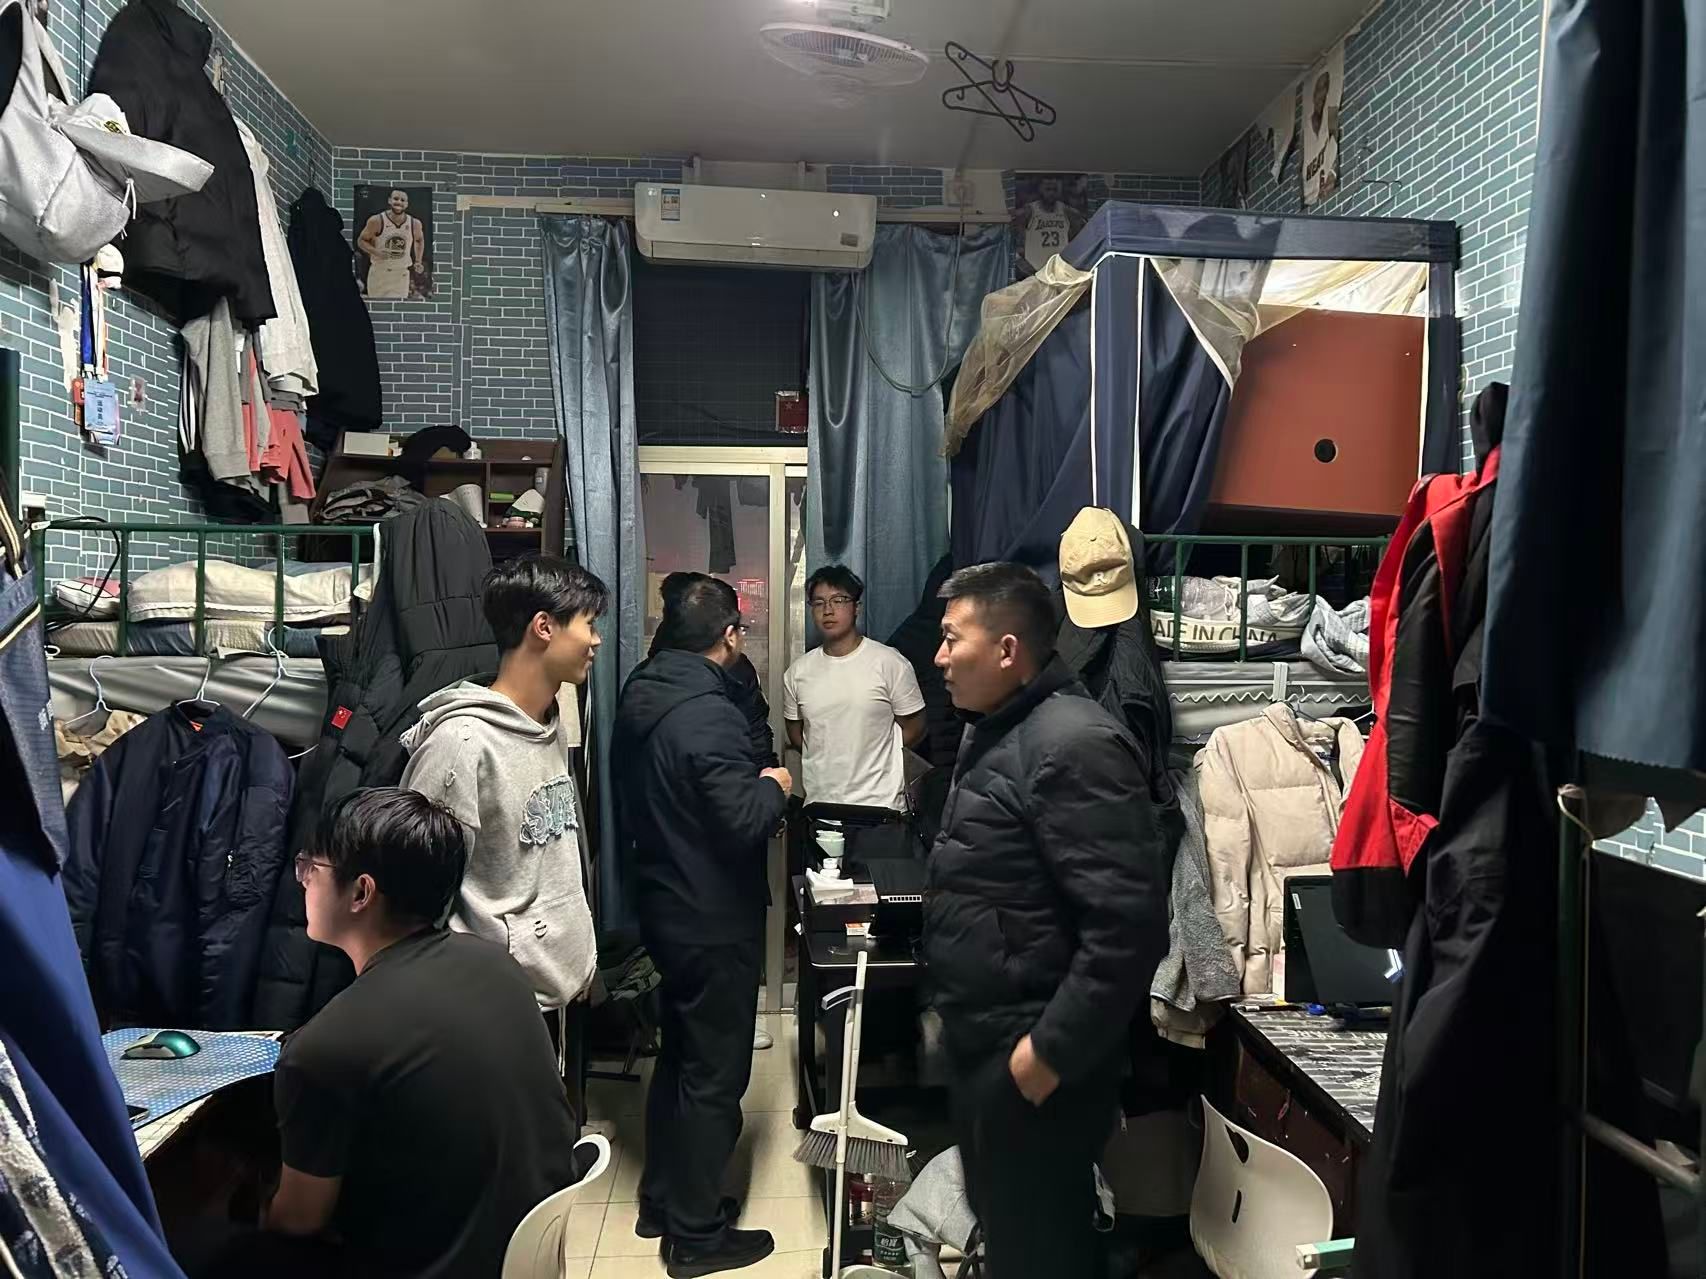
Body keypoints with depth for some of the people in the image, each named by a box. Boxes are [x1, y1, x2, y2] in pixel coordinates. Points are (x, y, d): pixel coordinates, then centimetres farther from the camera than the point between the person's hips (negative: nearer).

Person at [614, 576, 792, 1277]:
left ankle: (662, 1198, 36)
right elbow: (745, 822, -27)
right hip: (715, 921, -9)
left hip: (663, 906, 9)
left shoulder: (641, 696, 4)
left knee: (679, 1053, 22)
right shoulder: (707, 713, -25)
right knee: (714, 1074, 5)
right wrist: (775, 786, -8)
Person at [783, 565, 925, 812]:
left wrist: (870, 756, 2)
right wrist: (826, 762, 6)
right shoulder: (797, 673, 3)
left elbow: (914, 729, -1)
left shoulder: (891, 664, -8)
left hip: (879, 804, -3)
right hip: (818, 803, 3)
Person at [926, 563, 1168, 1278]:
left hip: (1033, 1055, -9)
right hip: (986, 1043, 9)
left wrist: (1051, 1049, -22)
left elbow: (1129, 924, -27)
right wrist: (966, 1021, 17)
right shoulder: (997, 734, 11)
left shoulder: (1072, 744, -21)